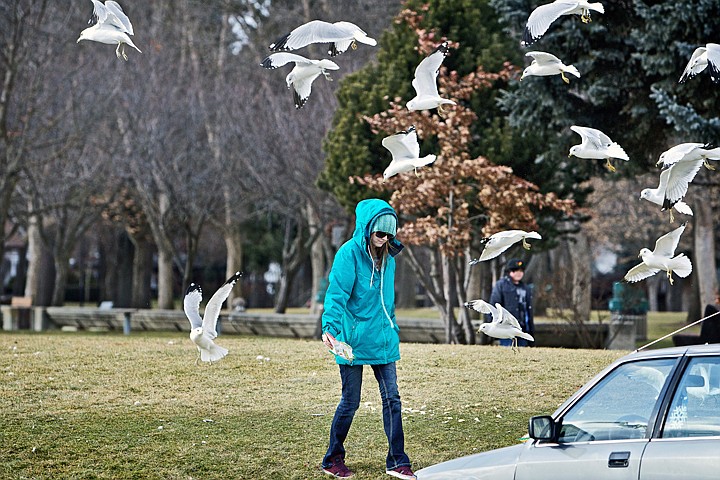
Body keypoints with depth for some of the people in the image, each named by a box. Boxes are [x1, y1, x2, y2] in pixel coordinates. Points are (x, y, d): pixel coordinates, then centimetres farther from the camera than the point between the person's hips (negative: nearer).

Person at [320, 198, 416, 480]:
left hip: (383, 339, 6)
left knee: (392, 399, 3)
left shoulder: (387, 256, 9)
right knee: (350, 402, 2)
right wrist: (330, 326, -33)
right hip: (354, 338, -6)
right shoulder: (349, 253, -12)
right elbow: (337, 293, -20)